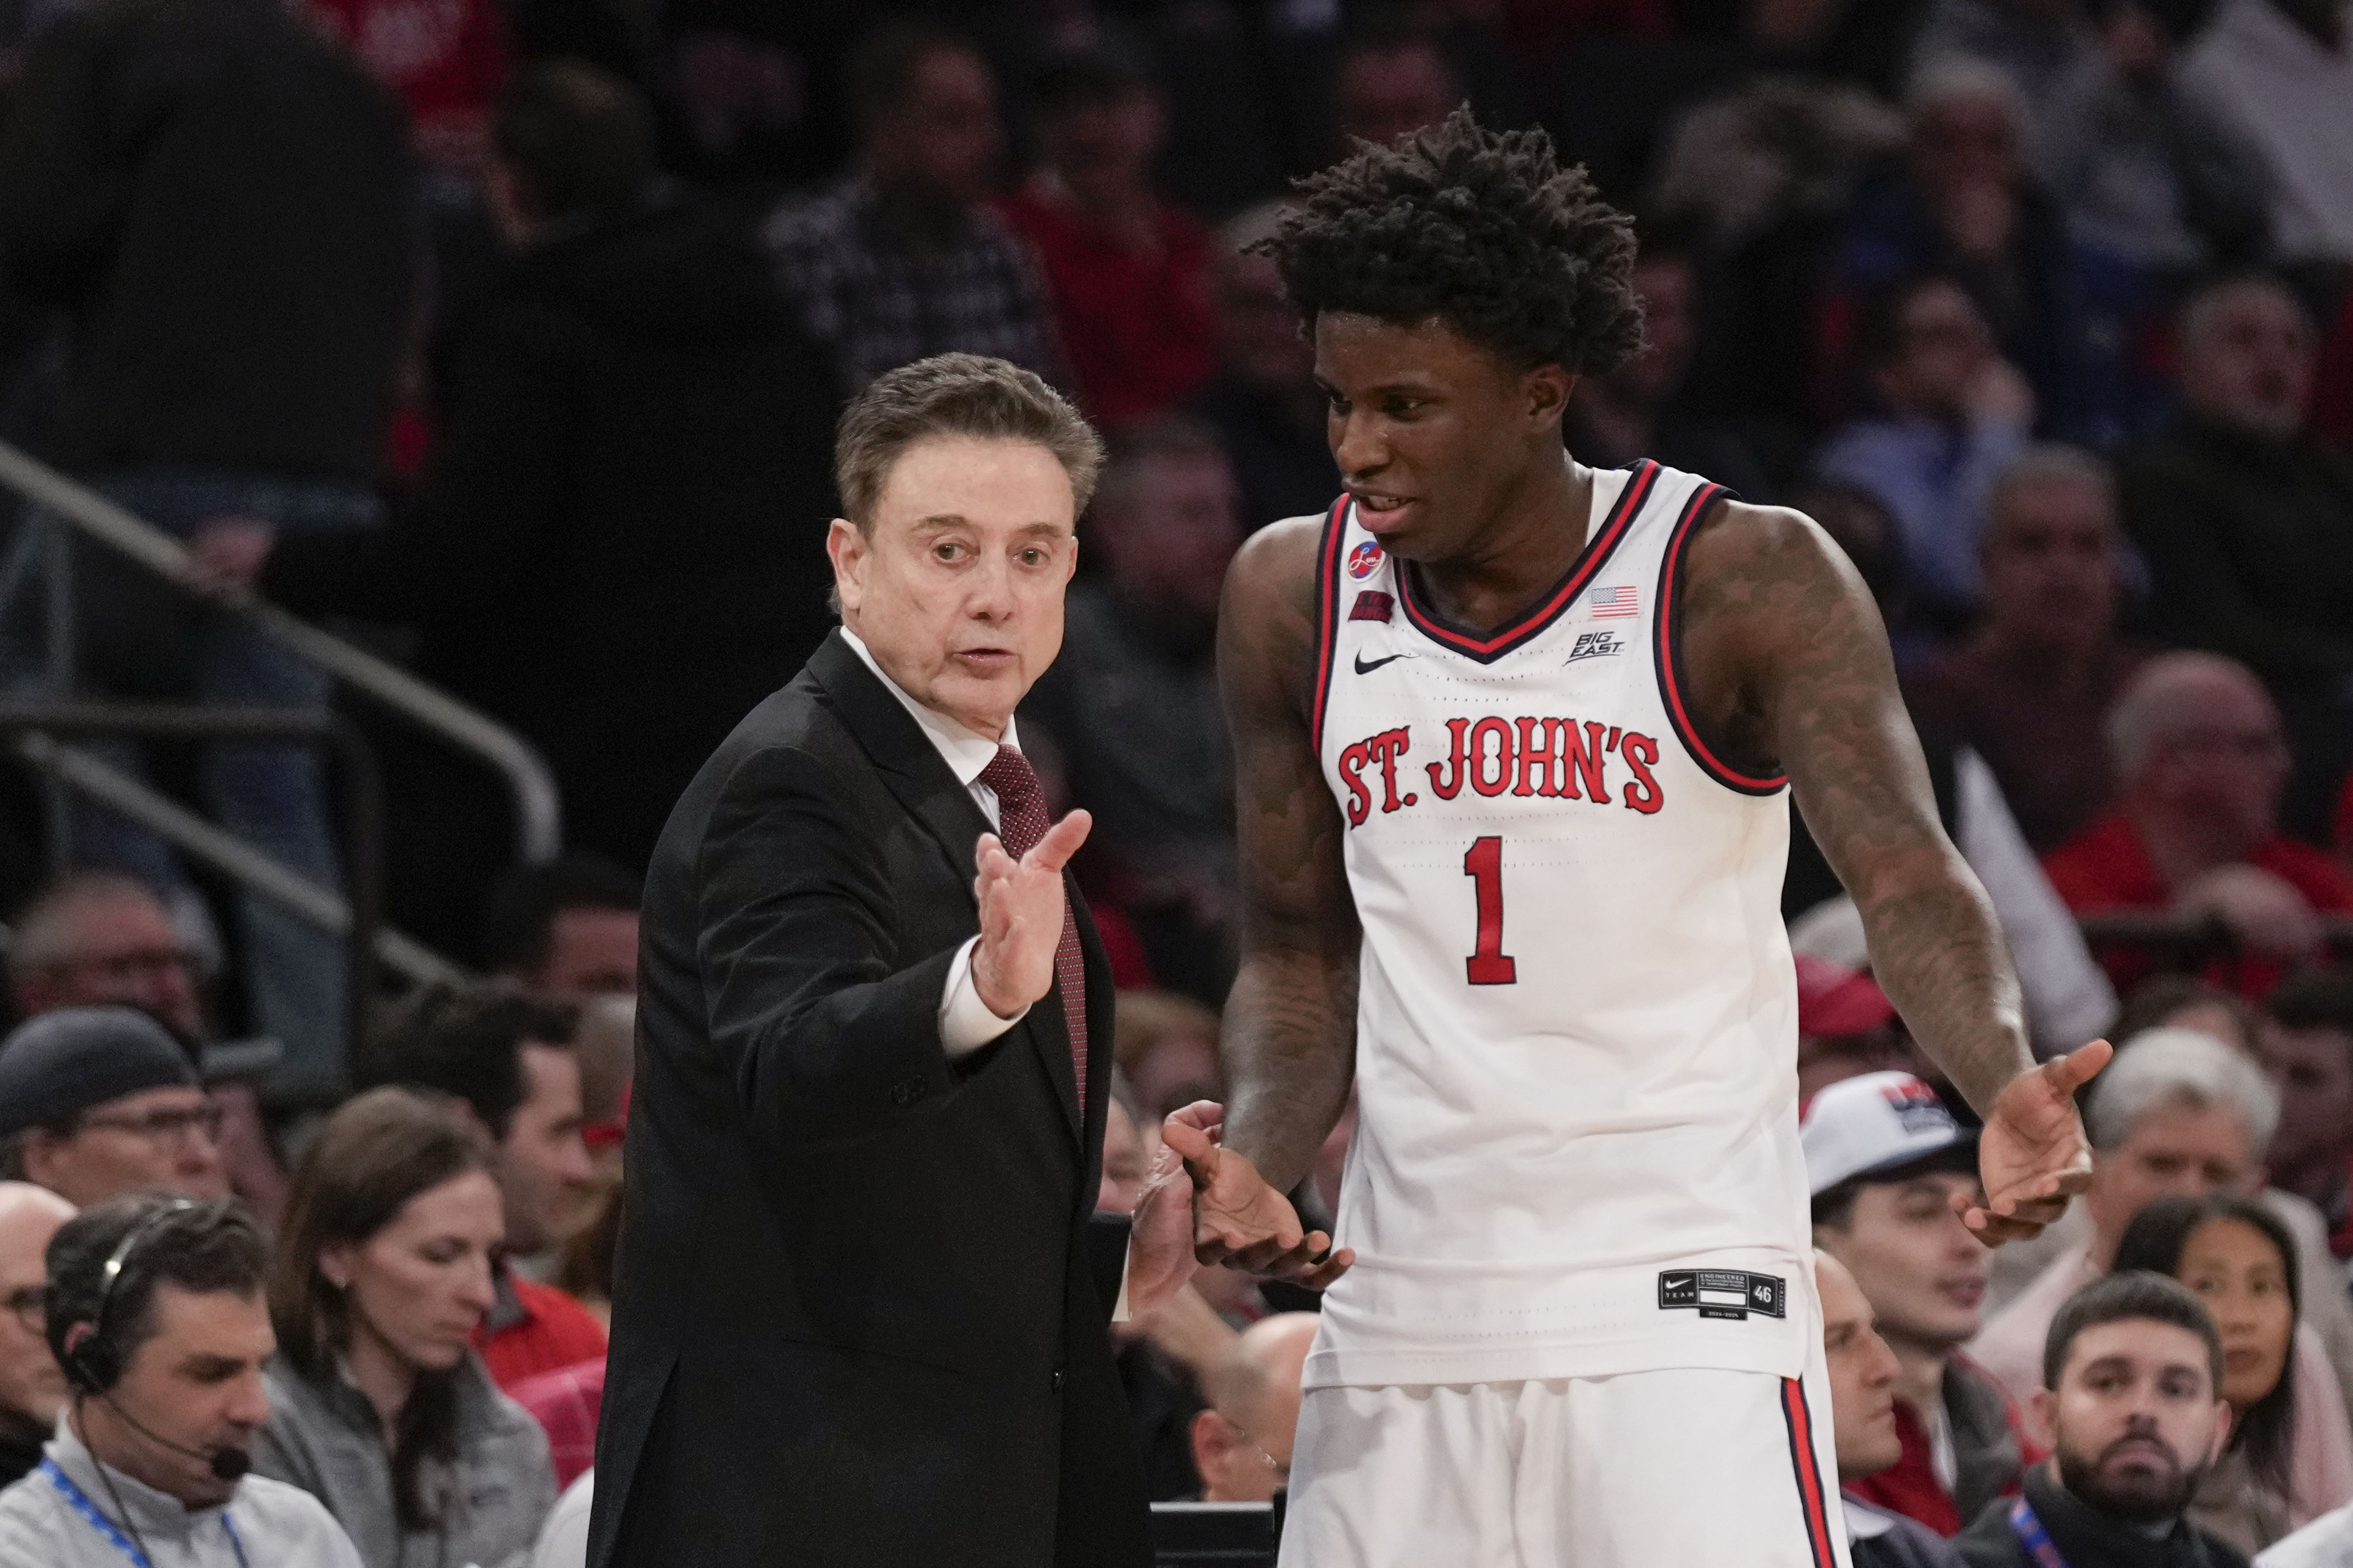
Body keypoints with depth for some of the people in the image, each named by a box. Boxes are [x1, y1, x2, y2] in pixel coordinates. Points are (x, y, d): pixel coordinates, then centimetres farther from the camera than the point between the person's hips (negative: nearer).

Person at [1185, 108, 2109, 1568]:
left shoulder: (1744, 582, -5)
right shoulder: (1297, 597, 8)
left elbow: (1905, 874, -13)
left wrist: (2006, 1085, -33)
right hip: (1404, 1312, 5)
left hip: (1682, 1304, -5)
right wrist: (1256, 1158, -4)